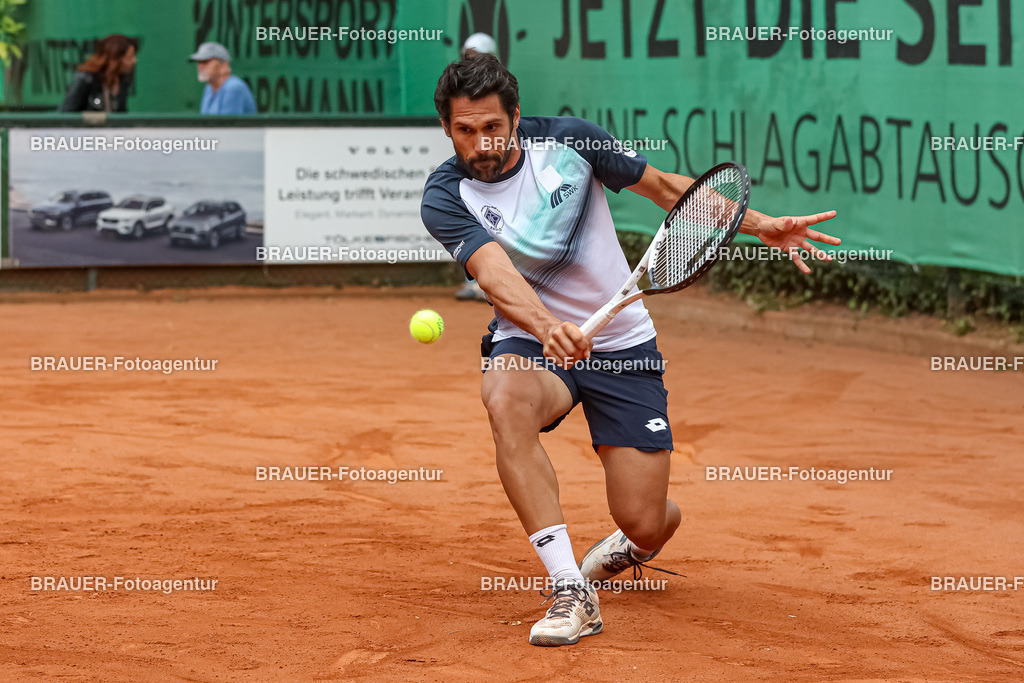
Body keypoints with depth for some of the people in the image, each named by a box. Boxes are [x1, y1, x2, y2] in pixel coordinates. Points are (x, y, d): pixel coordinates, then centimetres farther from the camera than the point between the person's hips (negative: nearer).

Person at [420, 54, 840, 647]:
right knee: (506, 399, -39)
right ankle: (571, 593, -35)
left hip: (622, 343, 1)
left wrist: (761, 226, 0)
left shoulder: (566, 140, -7)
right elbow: (495, 272, -29)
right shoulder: (446, 198, -12)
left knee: (646, 524, -8)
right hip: (530, 339, -1)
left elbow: (664, 185, 6)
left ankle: (632, 546, 35)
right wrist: (547, 327, -49)